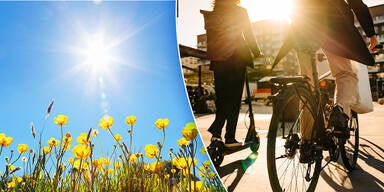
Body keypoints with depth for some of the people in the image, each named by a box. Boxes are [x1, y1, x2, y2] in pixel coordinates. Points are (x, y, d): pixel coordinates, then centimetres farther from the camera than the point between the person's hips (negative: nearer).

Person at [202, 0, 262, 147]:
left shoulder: (211, 15, 11)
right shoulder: (240, 12, 1)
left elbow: (210, 40, 10)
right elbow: (249, 35, 2)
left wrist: (213, 58, 14)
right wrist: (256, 52, 13)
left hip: (218, 62, 4)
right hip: (236, 59, -3)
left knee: (221, 98, 13)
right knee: (234, 99, 1)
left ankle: (216, 132, 4)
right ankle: (230, 138, 4)